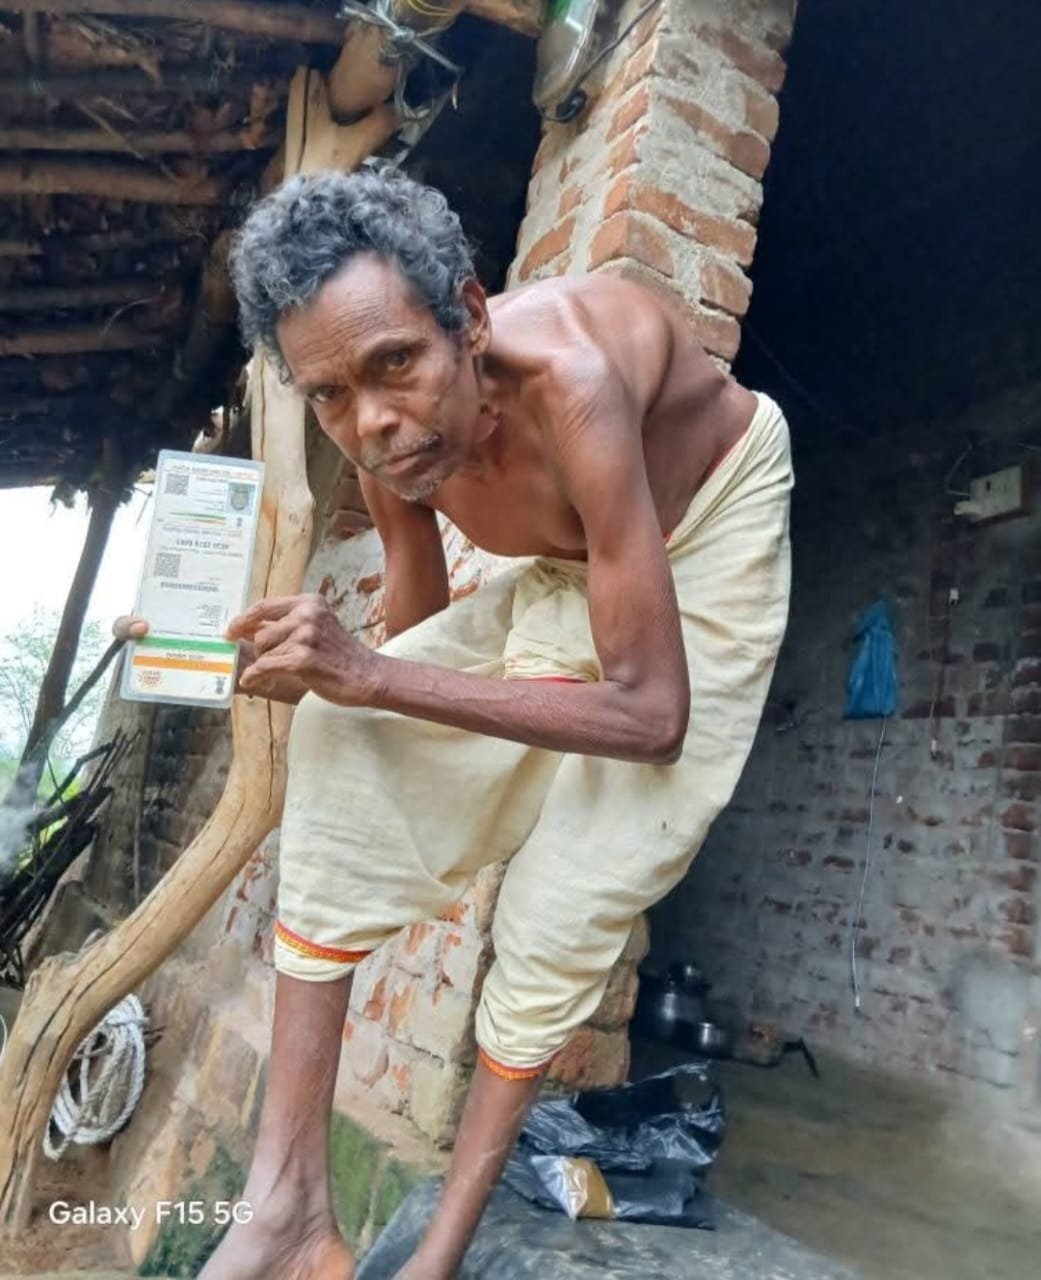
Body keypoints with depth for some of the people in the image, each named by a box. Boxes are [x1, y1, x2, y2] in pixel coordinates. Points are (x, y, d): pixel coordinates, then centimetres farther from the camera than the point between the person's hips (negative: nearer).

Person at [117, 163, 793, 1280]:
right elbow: (417, 648, -2)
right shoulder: (389, 445, -17)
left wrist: (374, 675, -40)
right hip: (568, 574, 6)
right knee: (342, 728, -14)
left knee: (577, 871, -21)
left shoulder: (567, 381, -37)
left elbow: (652, 713, -38)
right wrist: (303, 664, -17)